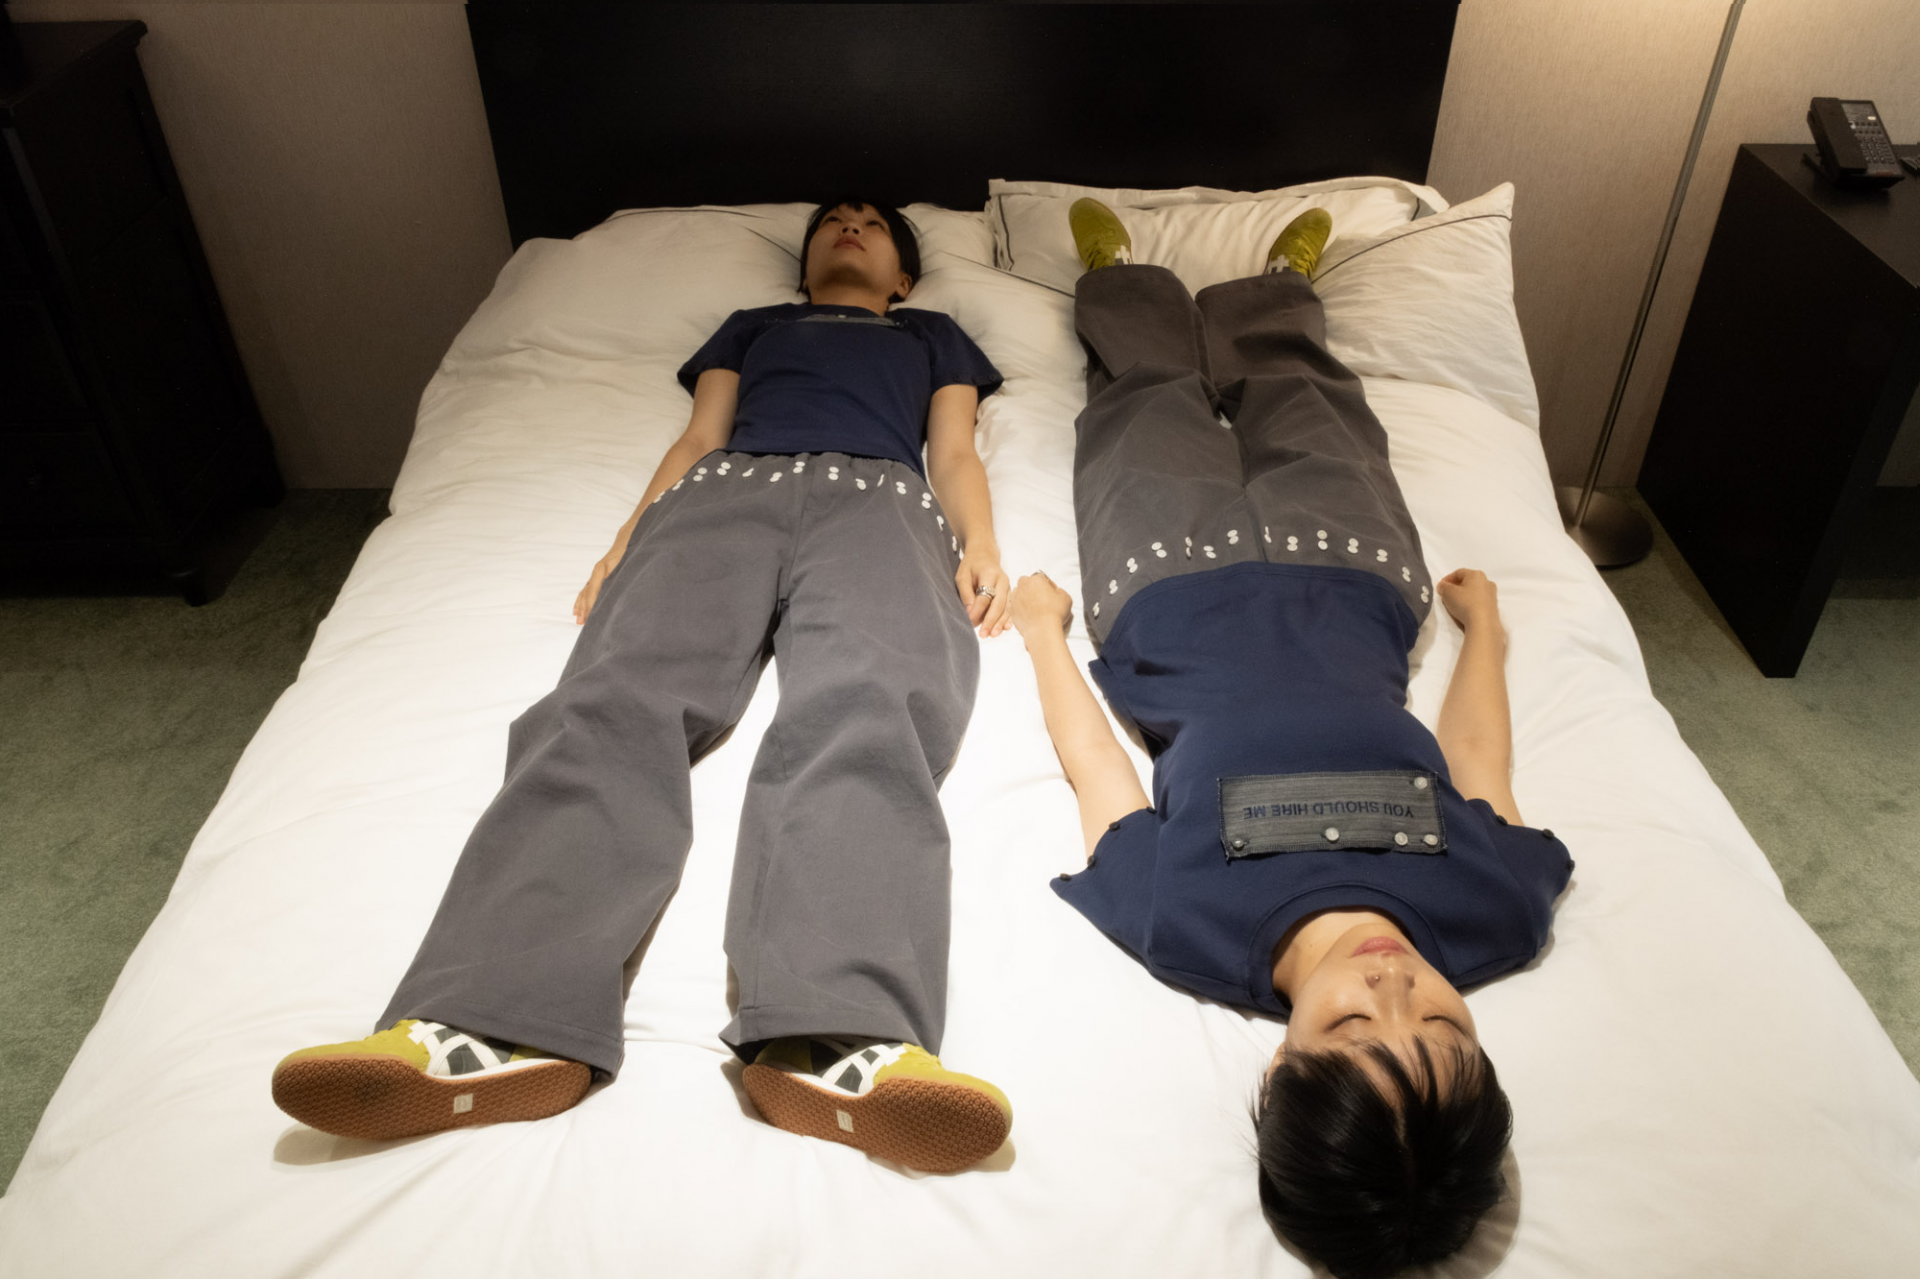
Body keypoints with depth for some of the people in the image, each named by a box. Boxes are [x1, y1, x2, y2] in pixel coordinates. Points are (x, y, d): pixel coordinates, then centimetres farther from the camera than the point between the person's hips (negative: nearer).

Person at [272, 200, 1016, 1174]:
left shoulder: (933, 335, 40)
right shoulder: (752, 325, 42)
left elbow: (954, 453, 23)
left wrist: (980, 545, 0)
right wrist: (628, 541, 6)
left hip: (879, 498, -1)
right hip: (724, 491, 2)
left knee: (867, 709, -37)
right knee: (620, 697, -32)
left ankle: (835, 1042, -61)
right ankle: (502, 1027, -51)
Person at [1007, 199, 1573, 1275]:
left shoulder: (1182, 925, -40)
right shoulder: (1498, 911, -33)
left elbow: (1091, 759, -21)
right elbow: (1480, 762, -11)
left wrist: (1042, 625, -3)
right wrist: (1483, 618, 8)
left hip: (1173, 575, -1)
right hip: (1357, 569, 2)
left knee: (1152, 384, 25)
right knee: (1291, 377, 28)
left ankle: (1117, 268, 62)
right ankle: (1284, 283, 65)